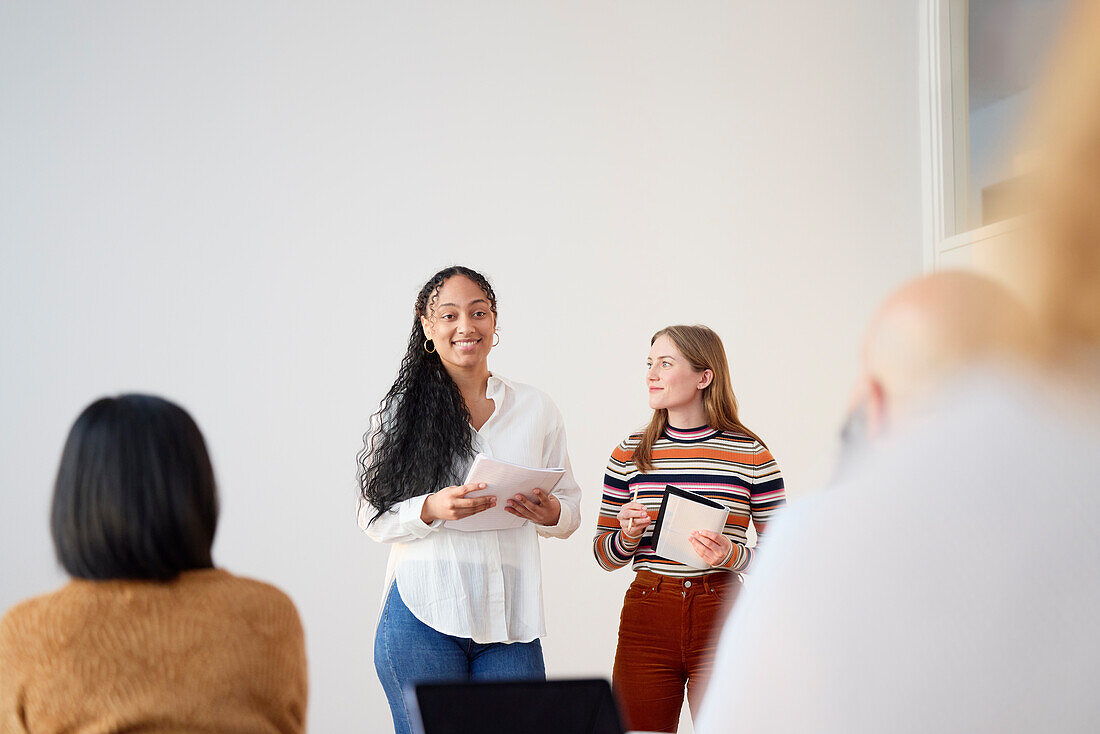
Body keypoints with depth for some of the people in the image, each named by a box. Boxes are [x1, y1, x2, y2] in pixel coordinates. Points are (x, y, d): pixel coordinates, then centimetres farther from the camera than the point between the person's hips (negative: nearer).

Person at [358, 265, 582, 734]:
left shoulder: (537, 410, 12)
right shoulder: (402, 411, 4)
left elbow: (570, 506, 16)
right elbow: (374, 516, 1)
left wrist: (550, 513, -7)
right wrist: (433, 509, -17)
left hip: (509, 621, 2)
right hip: (424, 616, -2)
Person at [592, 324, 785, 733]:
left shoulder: (751, 454, 0)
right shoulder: (630, 454, 8)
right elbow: (603, 555, 13)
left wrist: (734, 556, -17)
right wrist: (629, 535, -8)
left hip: (722, 618, -2)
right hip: (646, 617, 2)